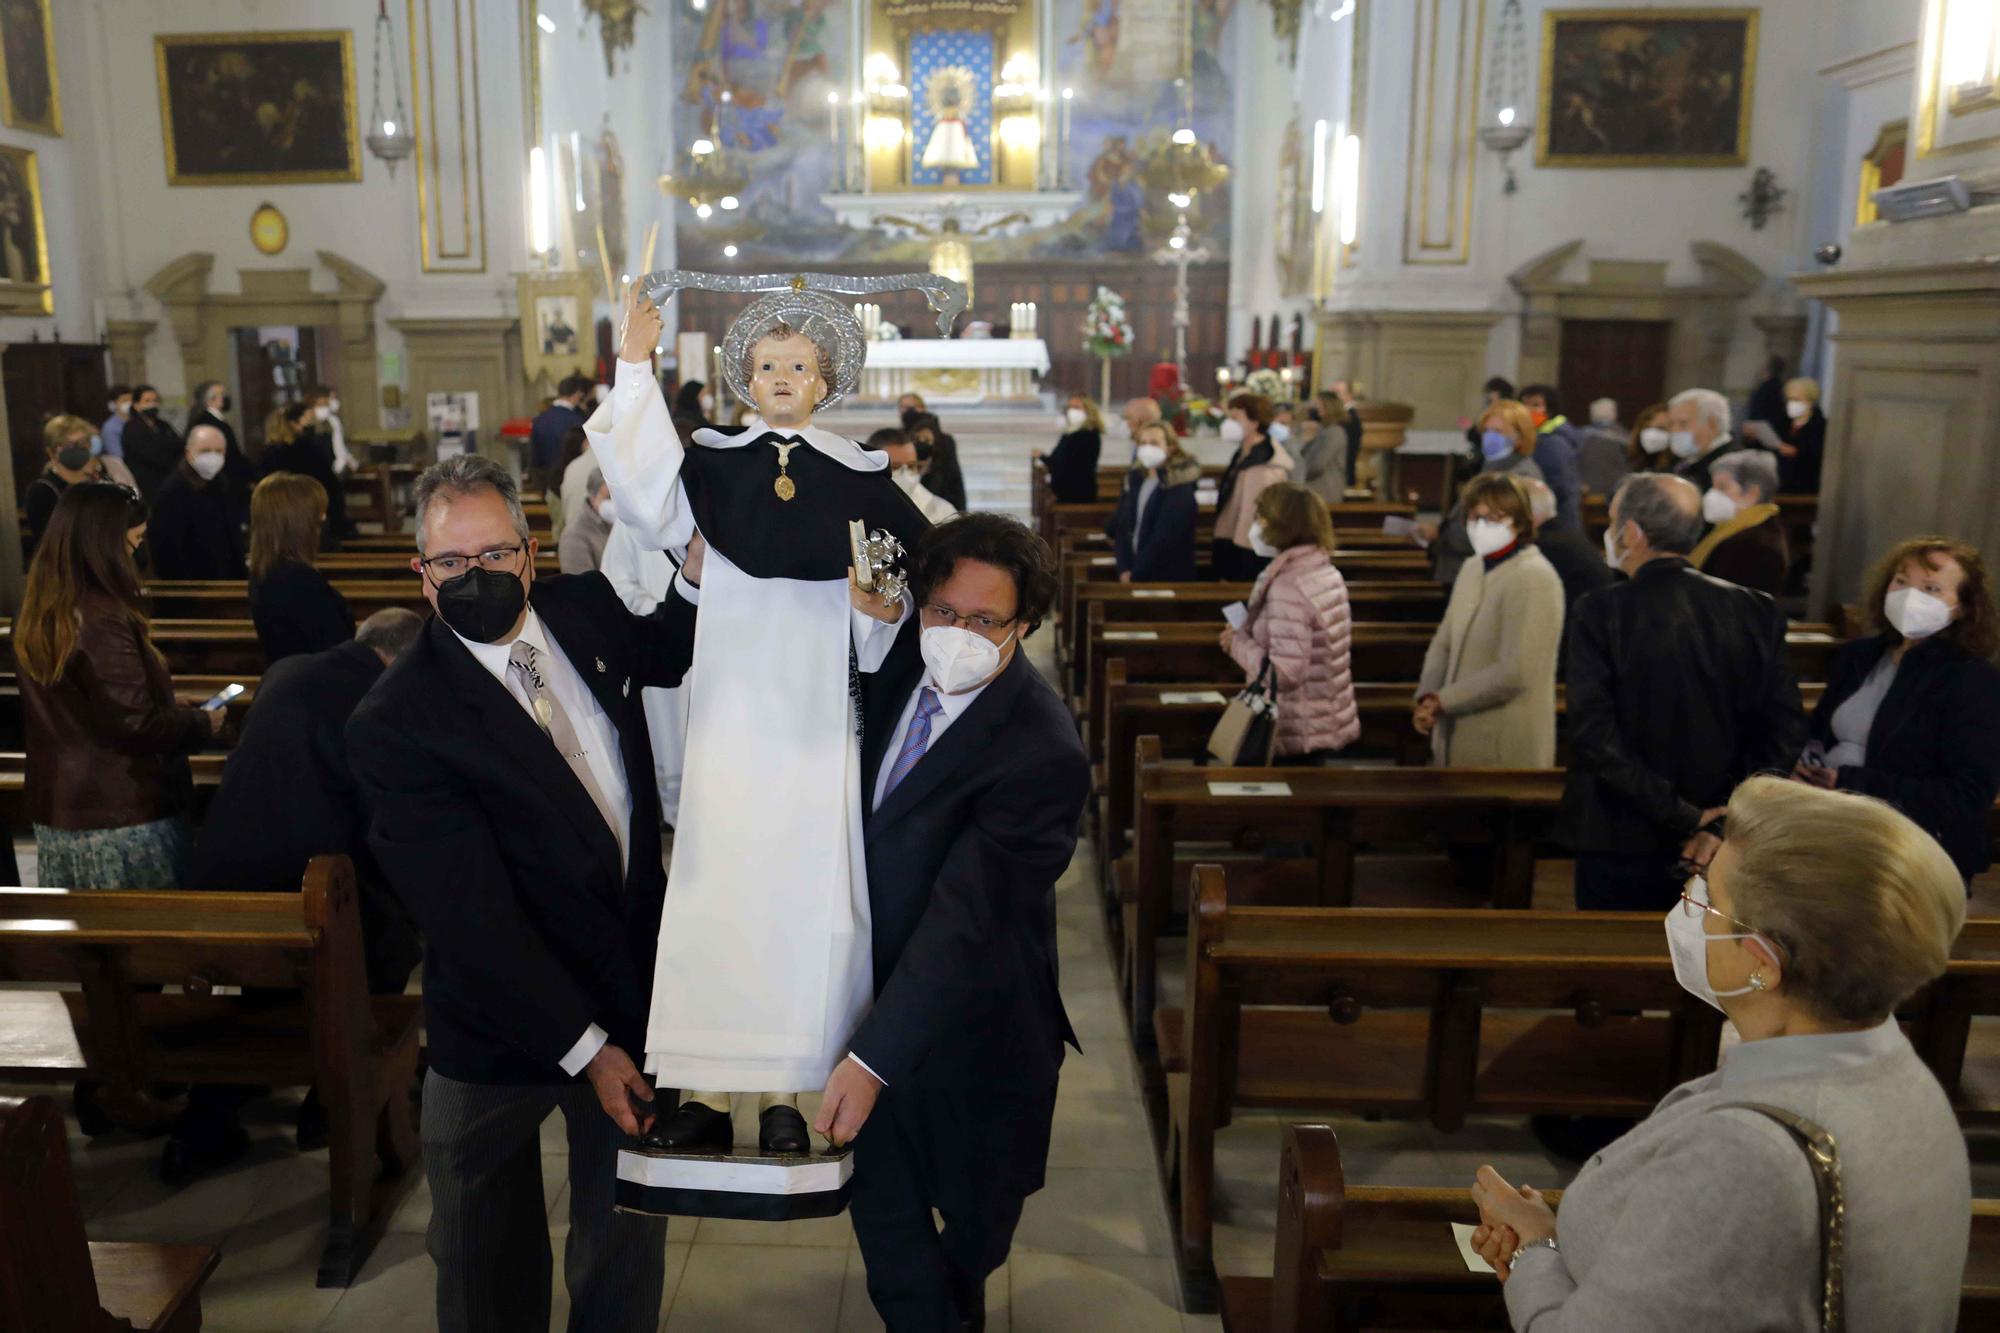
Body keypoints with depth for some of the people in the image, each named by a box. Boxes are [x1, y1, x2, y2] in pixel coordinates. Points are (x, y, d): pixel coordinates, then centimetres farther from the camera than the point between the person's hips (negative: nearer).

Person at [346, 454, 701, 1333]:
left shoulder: (583, 611, -6)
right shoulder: (395, 723, -20)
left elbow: (676, 652, 15)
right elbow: (469, 916, -20)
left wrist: (698, 563, -7)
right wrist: (584, 1047, -20)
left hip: (639, 990, 4)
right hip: (505, 1021, -4)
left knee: (629, 1227, 22)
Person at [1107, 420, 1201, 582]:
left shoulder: (1180, 489, -10)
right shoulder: (1134, 479, 9)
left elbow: (1165, 539, -15)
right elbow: (1121, 526, 8)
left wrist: (1135, 575, -13)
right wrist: (1124, 569, -5)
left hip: (1170, 580, -5)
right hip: (1132, 576, 5)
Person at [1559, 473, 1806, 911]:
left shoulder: (1600, 613, -13)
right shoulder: (1757, 611, 0)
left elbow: (1593, 733, -19)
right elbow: (1785, 727, -3)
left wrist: (1685, 817, -15)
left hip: (1621, 844, -4)